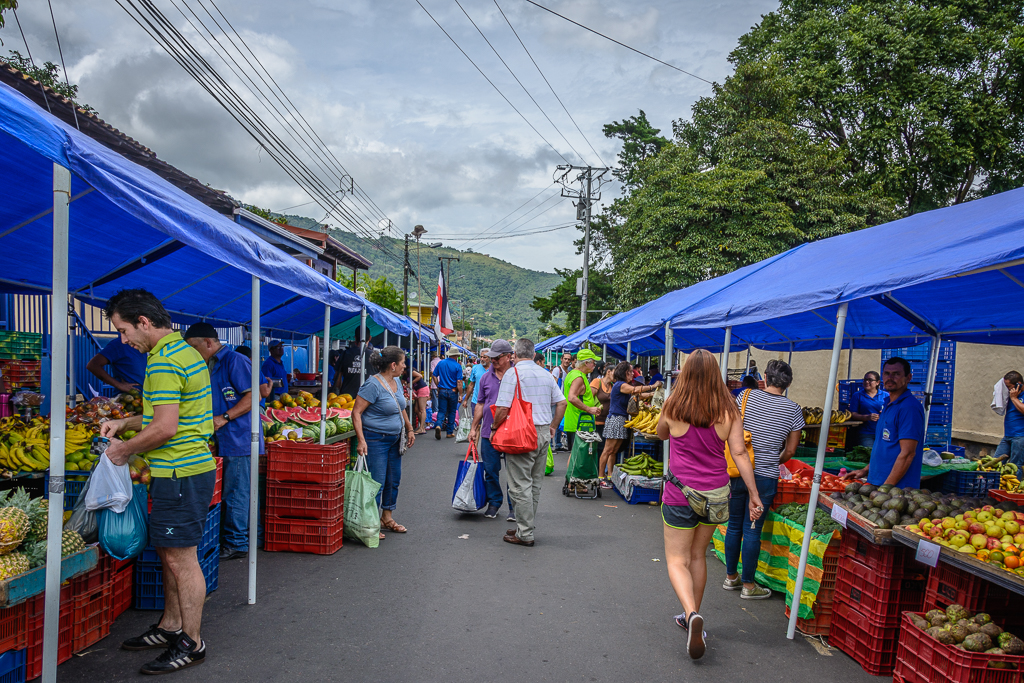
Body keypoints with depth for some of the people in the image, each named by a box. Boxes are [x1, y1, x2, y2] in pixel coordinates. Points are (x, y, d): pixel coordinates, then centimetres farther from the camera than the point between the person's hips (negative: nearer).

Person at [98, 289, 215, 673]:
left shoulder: (163, 362, -18)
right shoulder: (184, 350, 15)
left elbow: (165, 428, -22)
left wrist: (125, 450, -7)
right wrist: (123, 423, 17)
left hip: (180, 475, -10)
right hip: (192, 467, 10)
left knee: (181, 559, -1)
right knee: (169, 553, 19)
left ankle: (191, 644, 9)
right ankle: (170, 627, 31)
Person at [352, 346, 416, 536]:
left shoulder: (396, 383, 7)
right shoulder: (373, 385, -19)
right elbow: (356, 413, -20)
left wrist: (409, 430, 20)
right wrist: (361, 440, -27)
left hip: (395, 439, 9)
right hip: (376, 440, -9)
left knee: (394, 480, 15)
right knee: (377, 483, -5)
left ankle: (387, 518, 29)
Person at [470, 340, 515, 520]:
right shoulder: (486, 377, 9)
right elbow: (480, 404, 15)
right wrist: (474, 428, 12)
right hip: (488, 432, 4)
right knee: (490, 470, 9)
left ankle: (514, 507, 16)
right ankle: (494, 503, 24)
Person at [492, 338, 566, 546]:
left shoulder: (513, 373, -9)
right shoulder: (546, 375, 10)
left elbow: (503, 408, -15)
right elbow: (561, 403, 13)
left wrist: (494, 428, -1)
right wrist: (553, 427, 22)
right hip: (544, 433, 7)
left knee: (521, 486, -1)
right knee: (535, 484, 14)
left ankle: (525, 534, 2)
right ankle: (527, 527, 23)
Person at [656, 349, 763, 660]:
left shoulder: (673, 408, -10)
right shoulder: (728, 410, -4)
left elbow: (661, 434, 11)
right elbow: (739, 452, -5)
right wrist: (754, 494, 0)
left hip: (680, 492, -3)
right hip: (715, 492, 4)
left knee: (677, 560, 6)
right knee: (698, 556, 20)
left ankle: (692, 614, -18)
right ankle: (692, 617, 31)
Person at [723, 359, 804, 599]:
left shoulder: (746, 396, -2)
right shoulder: (793, 410, -4)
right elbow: (790, 450, 4)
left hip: (737, 472, 2)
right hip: (764, 478, -2)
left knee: (734, 525, 14)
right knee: (752, 530, 5)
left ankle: (731, 577, 27)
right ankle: (748, 585, 16)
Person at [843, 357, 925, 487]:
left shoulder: (910, 407, -14)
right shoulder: (888, 405, 16)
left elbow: (907, 453, -19)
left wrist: (886, 488, -19)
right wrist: (866, 471, 15)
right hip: (877, 484, 8)